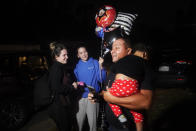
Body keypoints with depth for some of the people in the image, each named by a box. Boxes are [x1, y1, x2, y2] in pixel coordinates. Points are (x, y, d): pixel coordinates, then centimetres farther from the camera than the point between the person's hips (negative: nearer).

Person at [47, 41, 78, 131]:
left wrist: (73, 84, 4)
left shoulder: (60, 67, 13)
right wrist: (72, 87, -16)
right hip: (59, 107, -10)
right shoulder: (56, 68, -18)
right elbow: (57, 88, -28)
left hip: (64, 104, 10)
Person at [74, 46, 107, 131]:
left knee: (92, 121, 7)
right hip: (80, 97, 3)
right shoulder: (77, 66, 6)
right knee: (79, 120, 13)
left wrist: (100, 66, -20)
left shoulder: (95, 63, -2)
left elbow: (101, 79, -10)